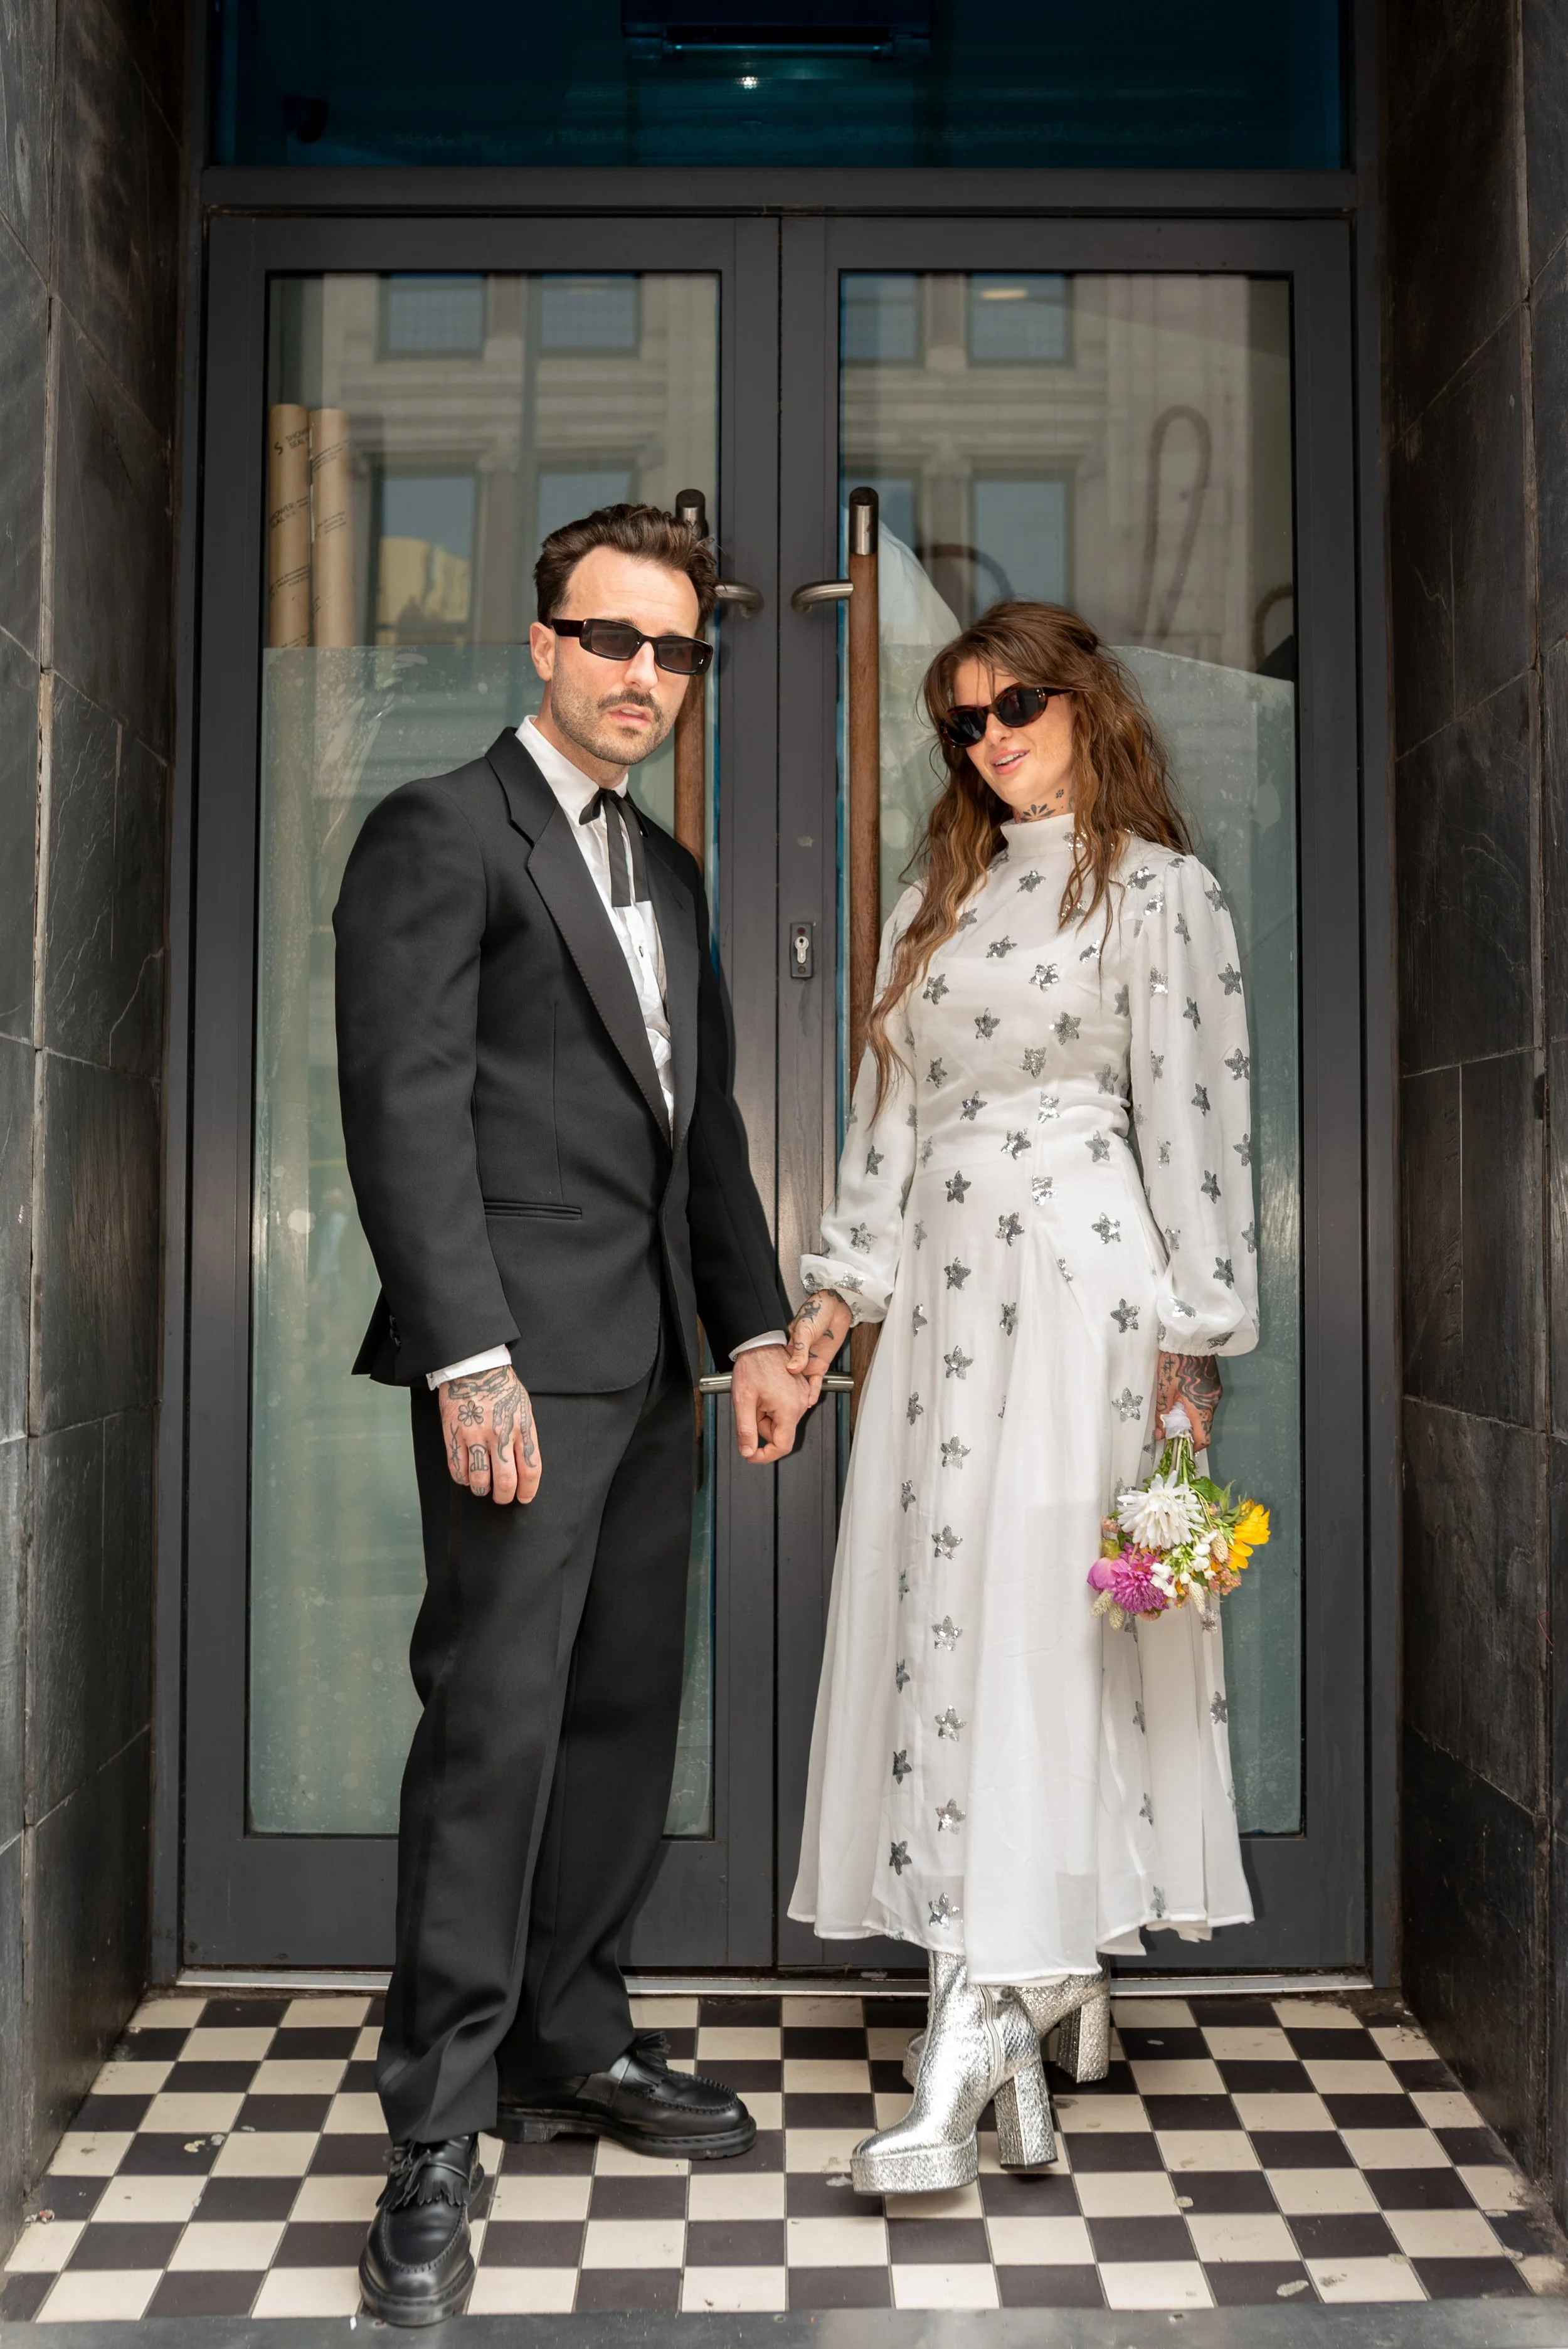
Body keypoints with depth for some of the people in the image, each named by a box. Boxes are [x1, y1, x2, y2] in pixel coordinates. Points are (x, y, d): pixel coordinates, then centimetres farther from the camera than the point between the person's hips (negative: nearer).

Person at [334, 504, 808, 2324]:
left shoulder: (667, 873, 20)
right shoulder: (439, 838, -4)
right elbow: (405, 1113, -13)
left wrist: (754, 1328, 13)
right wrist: (471, 1361, -20)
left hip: (649, 1364, 8)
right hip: (519, 1363, -8)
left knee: (626, 1713, 13)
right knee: (494, 1728, -6)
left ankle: (568, 2044, 27)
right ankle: (435, 2137, 4)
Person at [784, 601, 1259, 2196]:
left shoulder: (1157, 891, -1)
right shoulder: (939, 895, 18)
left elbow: (1195, 1112, -7)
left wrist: (1193, 1331, -11)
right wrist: (842, 1282, 12)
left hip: (1077, 1283, -7)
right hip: (943, 1281, 7)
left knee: (1026, 1630, -10)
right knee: (931, 1621, 5)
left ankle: (971, 2054, -7)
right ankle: (1061, 2002, 19)